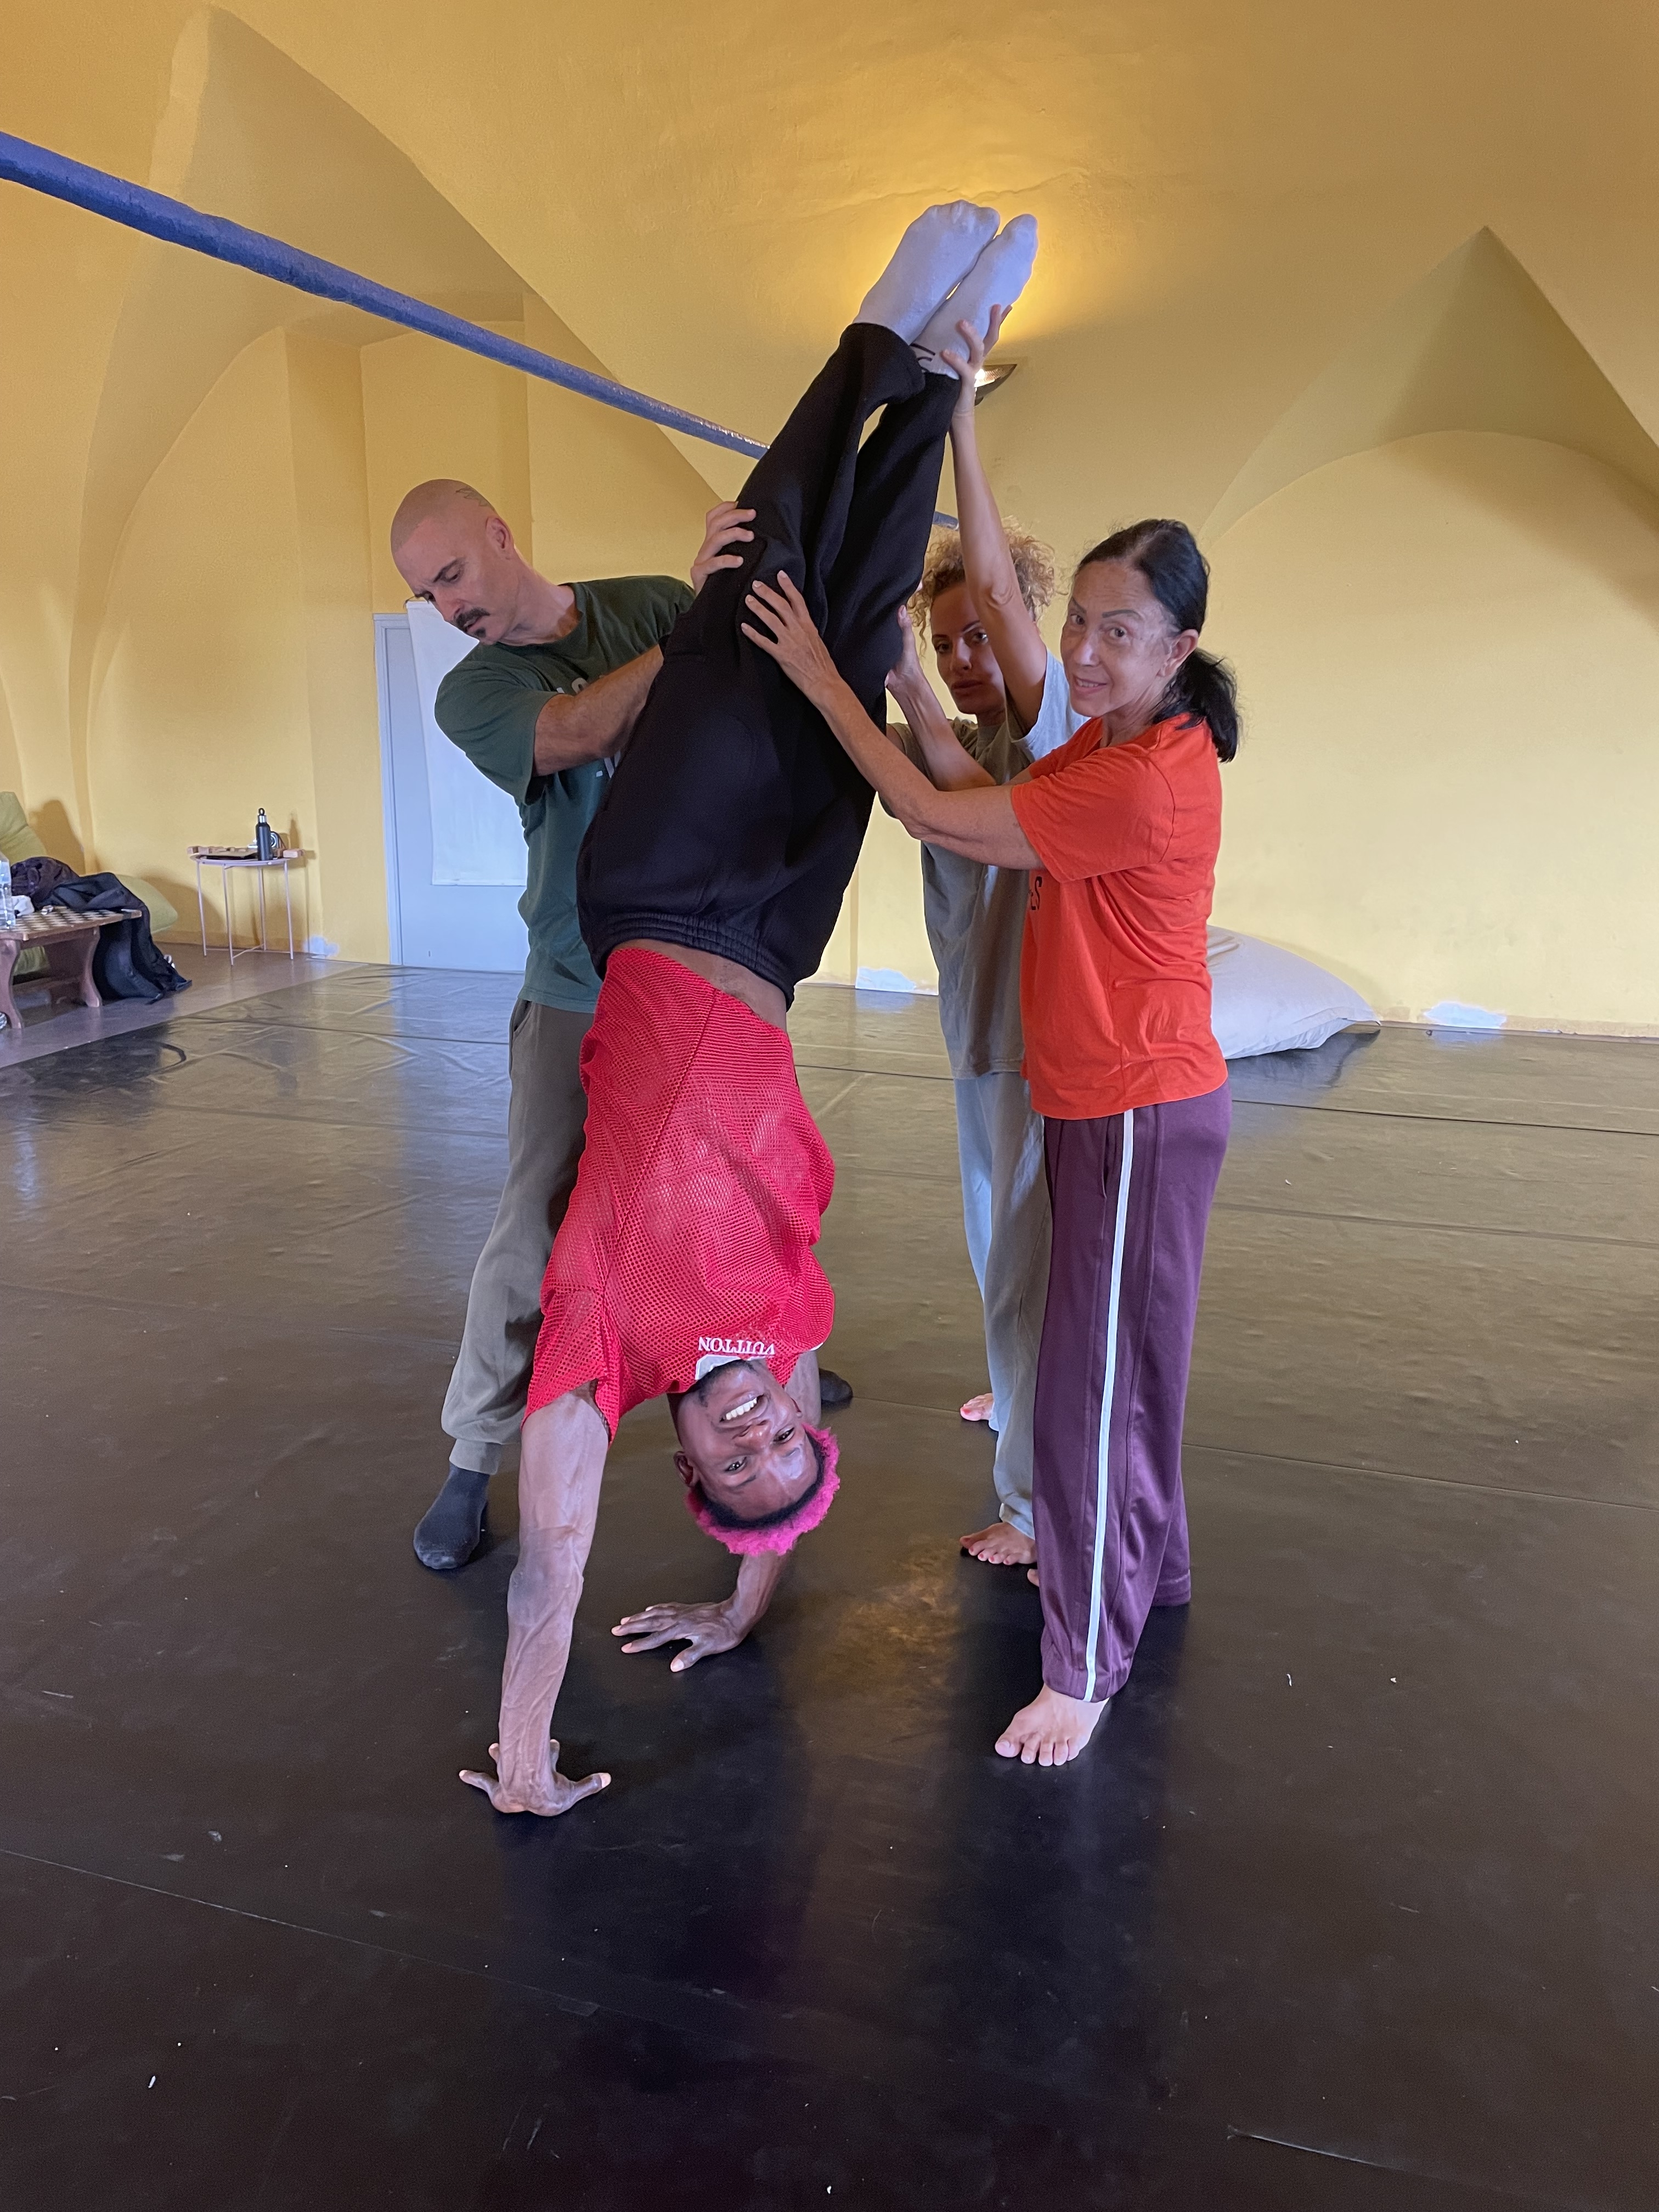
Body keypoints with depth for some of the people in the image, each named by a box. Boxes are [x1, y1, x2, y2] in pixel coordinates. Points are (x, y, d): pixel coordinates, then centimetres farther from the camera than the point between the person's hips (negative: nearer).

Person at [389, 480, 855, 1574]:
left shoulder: (655, 604, 3)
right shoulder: (473, 692, -3)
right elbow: (572, 735, -23)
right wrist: (695, 629, -29)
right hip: (583, 994, -2)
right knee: (534, 1229, -5)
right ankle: (474, 1461, 11)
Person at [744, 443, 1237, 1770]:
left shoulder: (1148, 781, -24)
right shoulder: (1113, 742, 8)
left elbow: (940, 818, -21)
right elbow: (991, 817, 3)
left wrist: (824, 679, -14)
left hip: (1140, 1115, -10)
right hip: (1101, 1102, 10)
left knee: (1096, 1376, -2)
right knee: (1122, 1353, 22)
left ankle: (1088, 1665, 13)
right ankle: (1148, 1568, 42)